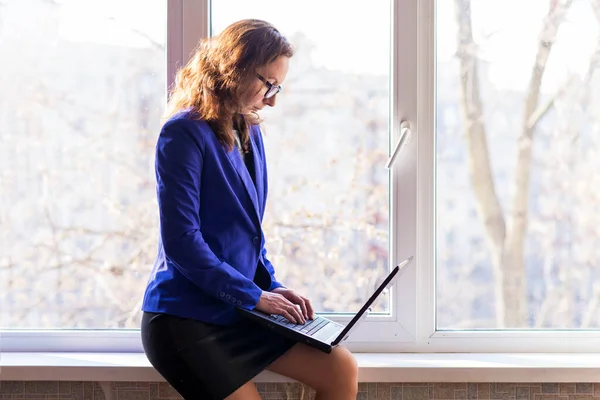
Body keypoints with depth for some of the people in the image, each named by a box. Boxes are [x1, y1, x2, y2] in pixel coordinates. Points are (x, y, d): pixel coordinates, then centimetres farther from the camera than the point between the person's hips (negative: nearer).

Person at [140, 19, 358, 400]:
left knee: (342, 369, -2)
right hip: (186, 319, -8)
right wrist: (254, 294, -16)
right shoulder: (184, 133, -15)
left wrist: (272, 286, 4)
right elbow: (182, 243, -21)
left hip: (238, 310, 8)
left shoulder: (249, 132, 10)